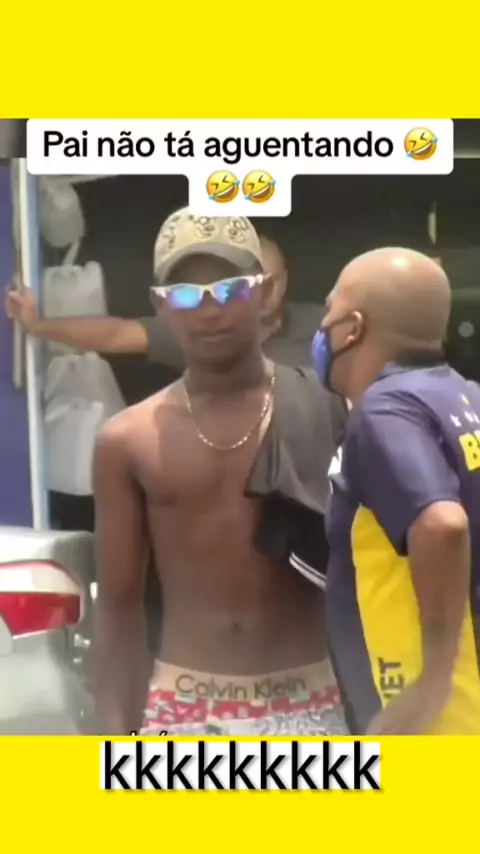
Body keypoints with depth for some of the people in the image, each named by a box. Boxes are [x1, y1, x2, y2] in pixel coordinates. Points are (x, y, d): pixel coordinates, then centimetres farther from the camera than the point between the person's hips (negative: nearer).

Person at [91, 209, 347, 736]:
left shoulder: (326, 415, -2)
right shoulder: (128, 441, 1)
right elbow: (118, 607, 5)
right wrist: (115, 743, 1)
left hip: (310, 707, 0)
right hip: (185, 713, 1)